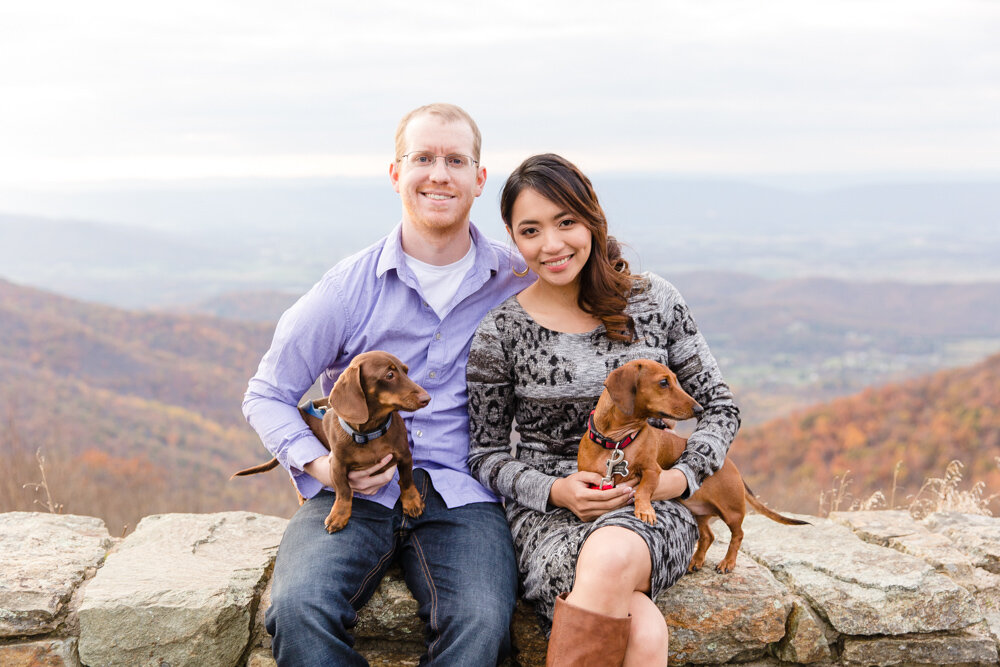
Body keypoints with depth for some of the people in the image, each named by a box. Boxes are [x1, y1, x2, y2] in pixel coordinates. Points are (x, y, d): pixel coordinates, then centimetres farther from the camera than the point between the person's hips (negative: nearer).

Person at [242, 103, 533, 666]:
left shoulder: (520, 280, 5)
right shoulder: (350, 287, 2)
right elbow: (267, 395, 9)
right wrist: (321, 463, -9)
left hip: (460, 494, 0)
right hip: (354, 493, 0)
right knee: (300, 609, -29)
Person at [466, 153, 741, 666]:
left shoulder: (654, 301, 4)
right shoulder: (500, 332, -1)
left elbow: (719, 406, 10)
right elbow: (486, 454, 6)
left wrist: (680, 477, -8)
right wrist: (555, 491, -13)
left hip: (650, 506, 2)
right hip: (549, 511, -1)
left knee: (612, 554, -38)